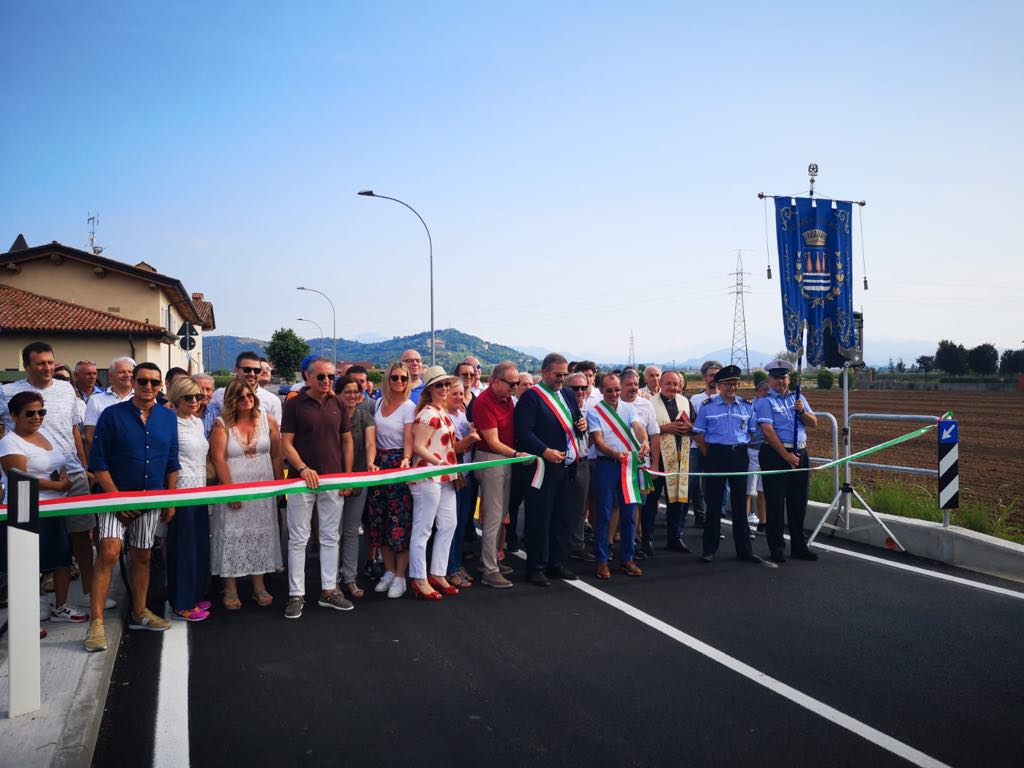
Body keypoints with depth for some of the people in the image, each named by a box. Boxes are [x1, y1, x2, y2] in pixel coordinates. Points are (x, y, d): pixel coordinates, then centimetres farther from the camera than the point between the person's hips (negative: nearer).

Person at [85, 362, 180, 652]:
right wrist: (117, 497, -14)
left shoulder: (168, 418, 5)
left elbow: (172, 463, 10)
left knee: (143, 556, 13)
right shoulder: (112, 415, -7)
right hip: (117, 495, -4)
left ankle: (140, 613, 26)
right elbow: (98, 462, -8)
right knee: (109, 550, -18)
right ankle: (96, 621, -12)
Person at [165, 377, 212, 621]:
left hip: (200, 489, 8)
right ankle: (182, 604, 9)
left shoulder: (198, 422, 13)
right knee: (183, 546, -1)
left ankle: (196, 595, 25)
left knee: (201, 544, 13)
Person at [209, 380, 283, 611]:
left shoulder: (268, 421, 1)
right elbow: (218, 458, -12)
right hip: (232, 490, -3)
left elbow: (276, 456, 4)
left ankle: (259, 586, 19)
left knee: (261, 534, 8)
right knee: (232, 535, 1)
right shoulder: (222, 424, -7)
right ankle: (230, 589, 11)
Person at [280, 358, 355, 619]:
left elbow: (347, 441, 12)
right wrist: (303, 468, -20)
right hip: (302, 480, -3)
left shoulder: (338, 405, 8)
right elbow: (286, 443, -6)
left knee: (330, 538, 9)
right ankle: (296, 594, 10)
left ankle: (329, 590, 19)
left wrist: (348, 476, 4)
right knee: (298, 539, 2)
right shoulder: (294, 405, -3)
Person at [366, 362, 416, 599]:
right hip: (379, 463, 6)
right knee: (379, 519, 8)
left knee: (401, 520, -5)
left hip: (399, 464, -6)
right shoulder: (378, 403, 12)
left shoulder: (409, 407, -4)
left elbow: (409, 439, -11)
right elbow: (372, 436, 16)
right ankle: (389, 571, 21)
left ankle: (400, 576, 4)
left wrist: (406, 459, -29)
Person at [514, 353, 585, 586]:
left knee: (563, 518, 13)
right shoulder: (531, 396, -8)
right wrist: (545, 451, -25)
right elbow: (524, 431, -16)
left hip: (567, 466, 7)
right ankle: (536, 568, 9)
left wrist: (581, 425, 0)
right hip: (543, 466, -7)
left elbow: (575, 422, 23)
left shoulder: (568, 394, 15)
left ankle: (557, 564, 24)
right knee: (540, 519, 0)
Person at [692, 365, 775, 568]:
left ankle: (744, 550, 14)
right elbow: (699, 435, 3)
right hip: (716, 454, -2)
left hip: (739, 455, 2)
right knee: (714, 502, 2)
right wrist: (709, 456, -2)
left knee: (740, 503, 7)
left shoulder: (747, 406, 7)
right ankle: (709, 549, 11)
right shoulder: (708, 407, 1)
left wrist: (741, 450, 4)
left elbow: (752, 432, 12)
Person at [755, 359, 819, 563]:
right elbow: (768, 431, -13)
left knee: (799, 502, 11)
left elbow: (814, 423, 8)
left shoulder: (798, 398, 13)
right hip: (775, 455, -5)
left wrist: (802, 411, -12)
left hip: (800, 454, 5)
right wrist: (786, 456, -16)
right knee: (775, 503, -1)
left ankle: (799, 546, 21)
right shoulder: (765, 402, -4)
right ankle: (776, 548, 7)